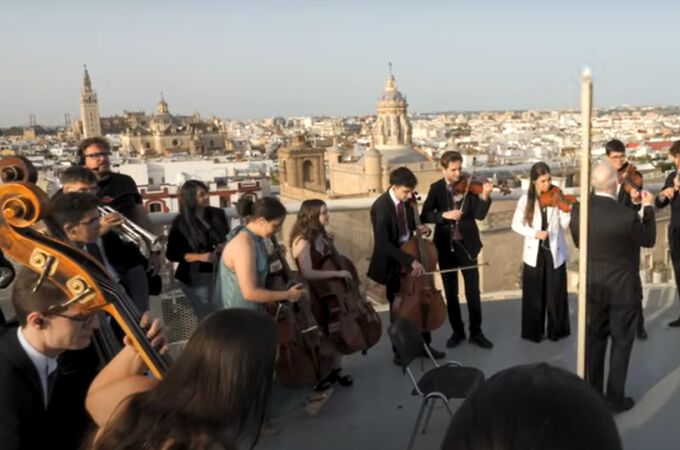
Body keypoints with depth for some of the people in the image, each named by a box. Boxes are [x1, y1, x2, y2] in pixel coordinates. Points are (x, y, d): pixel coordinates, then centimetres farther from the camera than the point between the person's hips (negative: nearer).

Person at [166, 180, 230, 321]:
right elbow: (171, 254, -7)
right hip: (196, 277, -3)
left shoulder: (218, 214, 1)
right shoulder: (181, 223, -9)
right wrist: (199, 257, -20)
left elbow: (228, 238, 16)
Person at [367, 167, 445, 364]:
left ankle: (424, 345, 27)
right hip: (393, 263, -6)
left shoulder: (406, 202, -3)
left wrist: (419, 229, -5)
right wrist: (411, 260, -34)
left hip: (411, 257, 6)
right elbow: (383, 245, -30)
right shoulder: (380, 207, -24)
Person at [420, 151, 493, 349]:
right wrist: (443, 215, -23)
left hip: (467, 245, -1)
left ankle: (476, 332, 18)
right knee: (451, 292, 11)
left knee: (473, 292, 4)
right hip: (445, 246, 1)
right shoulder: (436, 188, 0)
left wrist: (485, 196, -29)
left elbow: (479, 215, -13)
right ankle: (457, 331, 25)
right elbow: (424, 216, -7)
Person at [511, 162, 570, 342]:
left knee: (556, 293, 8)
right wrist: (534, 233, -17)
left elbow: (565, 224, -11)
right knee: (534, 295, 8)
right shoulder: (525, 200, -5)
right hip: (534, 253, 0)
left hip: (555, 251, 1)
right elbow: (516, 224, -3)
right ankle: (533, 332, 22)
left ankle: (557, 330, 25)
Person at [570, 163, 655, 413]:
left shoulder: (578, 210, -11)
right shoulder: (627, 215, -22)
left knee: (593, 342, 16)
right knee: (621, 344, 12)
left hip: (593, 287, 4)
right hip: (622, 289, -4)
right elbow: (649, 240, -3)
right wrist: (648, 208, 7)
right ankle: (615, 399, 21)